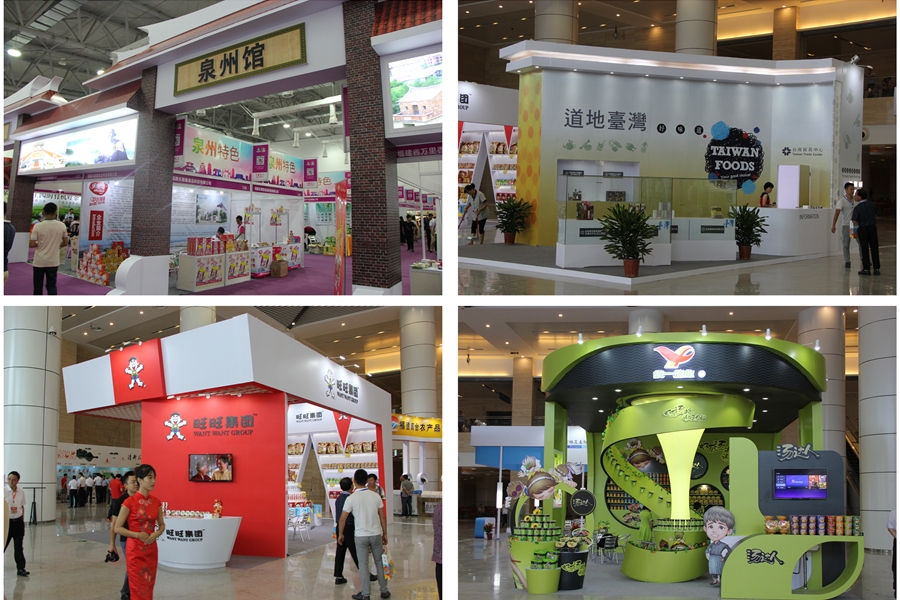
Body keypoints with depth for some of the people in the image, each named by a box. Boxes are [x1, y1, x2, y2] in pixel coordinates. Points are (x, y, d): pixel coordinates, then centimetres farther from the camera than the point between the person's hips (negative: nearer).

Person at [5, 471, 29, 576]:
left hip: (18, 521, 3)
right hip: (7, 521, -3)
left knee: (19, 547, 7)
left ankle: (21, 568, 12)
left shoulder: (21, 492, 1)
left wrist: (22, 520, 9)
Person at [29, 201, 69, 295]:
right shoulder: (62, 226, -6)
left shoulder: (38, 226, -12)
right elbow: (65, 243, 3)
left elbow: (31, 245, -12)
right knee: (51, 285, 8)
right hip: (53, 262, 1)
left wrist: (38, 244, 9)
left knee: (38, 286, 11)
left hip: (39, 262, -1)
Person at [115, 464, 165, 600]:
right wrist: (138, 535, -19)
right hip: (135, 550, -5)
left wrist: (157, 534, -7)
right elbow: (117, 528, -9)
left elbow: (162, 525, 15)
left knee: (148, 587, 10)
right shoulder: (129, 502, -12)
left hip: (151, 550, 5)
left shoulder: (156, 502, 4)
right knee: (138, 589, -2)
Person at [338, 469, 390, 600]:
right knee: (379, 562, 14)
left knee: (363, 564, 6)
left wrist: (340, 534, 9)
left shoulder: (351, 498, -10)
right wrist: (385, 534, 13)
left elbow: (342, 519, -6)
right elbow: (382, 517, 2)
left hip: (361, 535, -2)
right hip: (376, 534, 2)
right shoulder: (375, 496, -2)